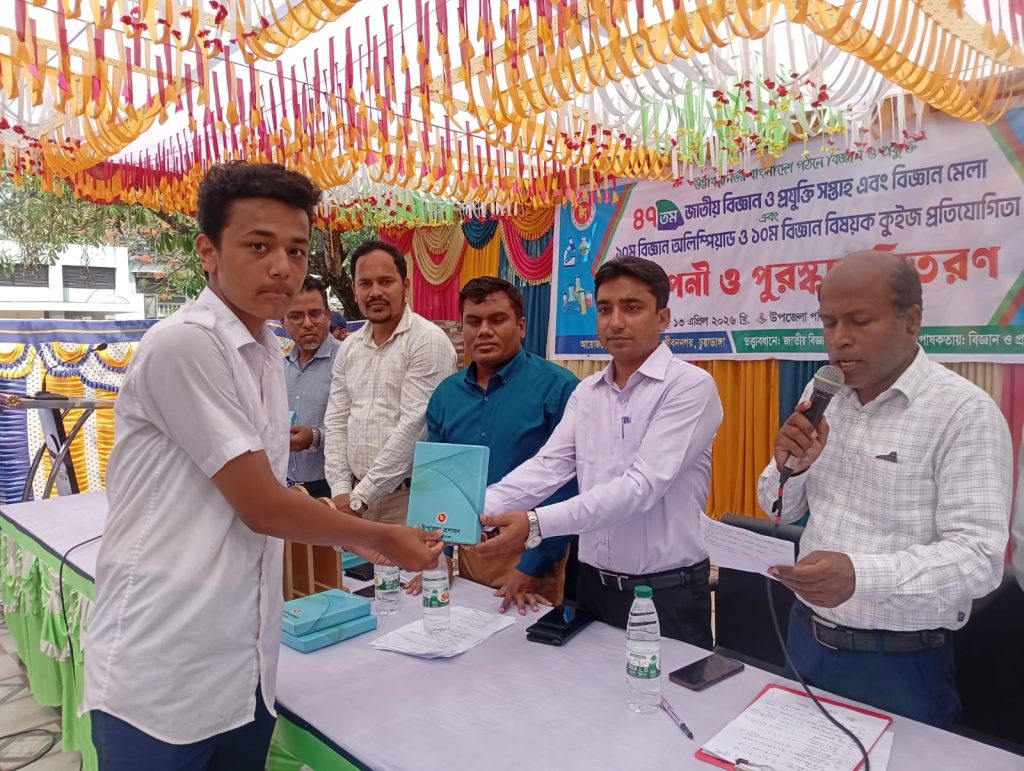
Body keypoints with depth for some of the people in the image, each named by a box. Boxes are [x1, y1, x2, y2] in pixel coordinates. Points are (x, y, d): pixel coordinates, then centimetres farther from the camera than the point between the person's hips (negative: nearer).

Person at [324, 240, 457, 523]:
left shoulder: (428, 341, -11)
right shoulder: (349, 347, 10)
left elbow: (413, 426, -17)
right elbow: (336, 422, 10)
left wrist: (360, 497, -14)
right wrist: (341, 491, -2)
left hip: (408, 496, -5)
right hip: (356, 497, 6)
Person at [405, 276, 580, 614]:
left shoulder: (557, 387, -14)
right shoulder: (445, 394, 4)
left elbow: (566, 485, -16)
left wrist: (532, 567, -16)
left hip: (528, 555, -5)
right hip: (463, 549, 5)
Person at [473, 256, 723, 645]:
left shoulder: (690, 386, -14)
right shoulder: (586, 393, 6)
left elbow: (642, 486, -23)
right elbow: (547, 466, -6)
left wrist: (535, 524, -31)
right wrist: (477, 510, -23)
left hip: (667, 592, -5)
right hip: (594, 584, 5)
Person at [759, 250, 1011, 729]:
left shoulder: (965, 413, -17)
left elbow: (978, 556, -24)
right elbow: (782, 509, 9)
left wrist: (861, 574, -39)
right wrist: (790, 469, -13)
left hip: (898, 664, -5)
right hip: (806, 640, 6)